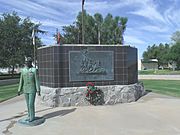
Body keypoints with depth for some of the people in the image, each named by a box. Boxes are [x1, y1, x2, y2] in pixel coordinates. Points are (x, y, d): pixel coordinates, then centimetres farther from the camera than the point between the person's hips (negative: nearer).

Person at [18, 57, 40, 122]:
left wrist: (38, 90, -14)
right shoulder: (23, 70, 5)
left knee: (31, 104, -5)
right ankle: (30, 116, 25)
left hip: (32, 90, -5)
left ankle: (32, 117, 11)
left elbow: (36, 81, -11)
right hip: (26, 90, 5)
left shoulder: (34, 70, -10)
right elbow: (21, 81, 9)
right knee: (28, 104, 12)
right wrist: (19, 90, 7)